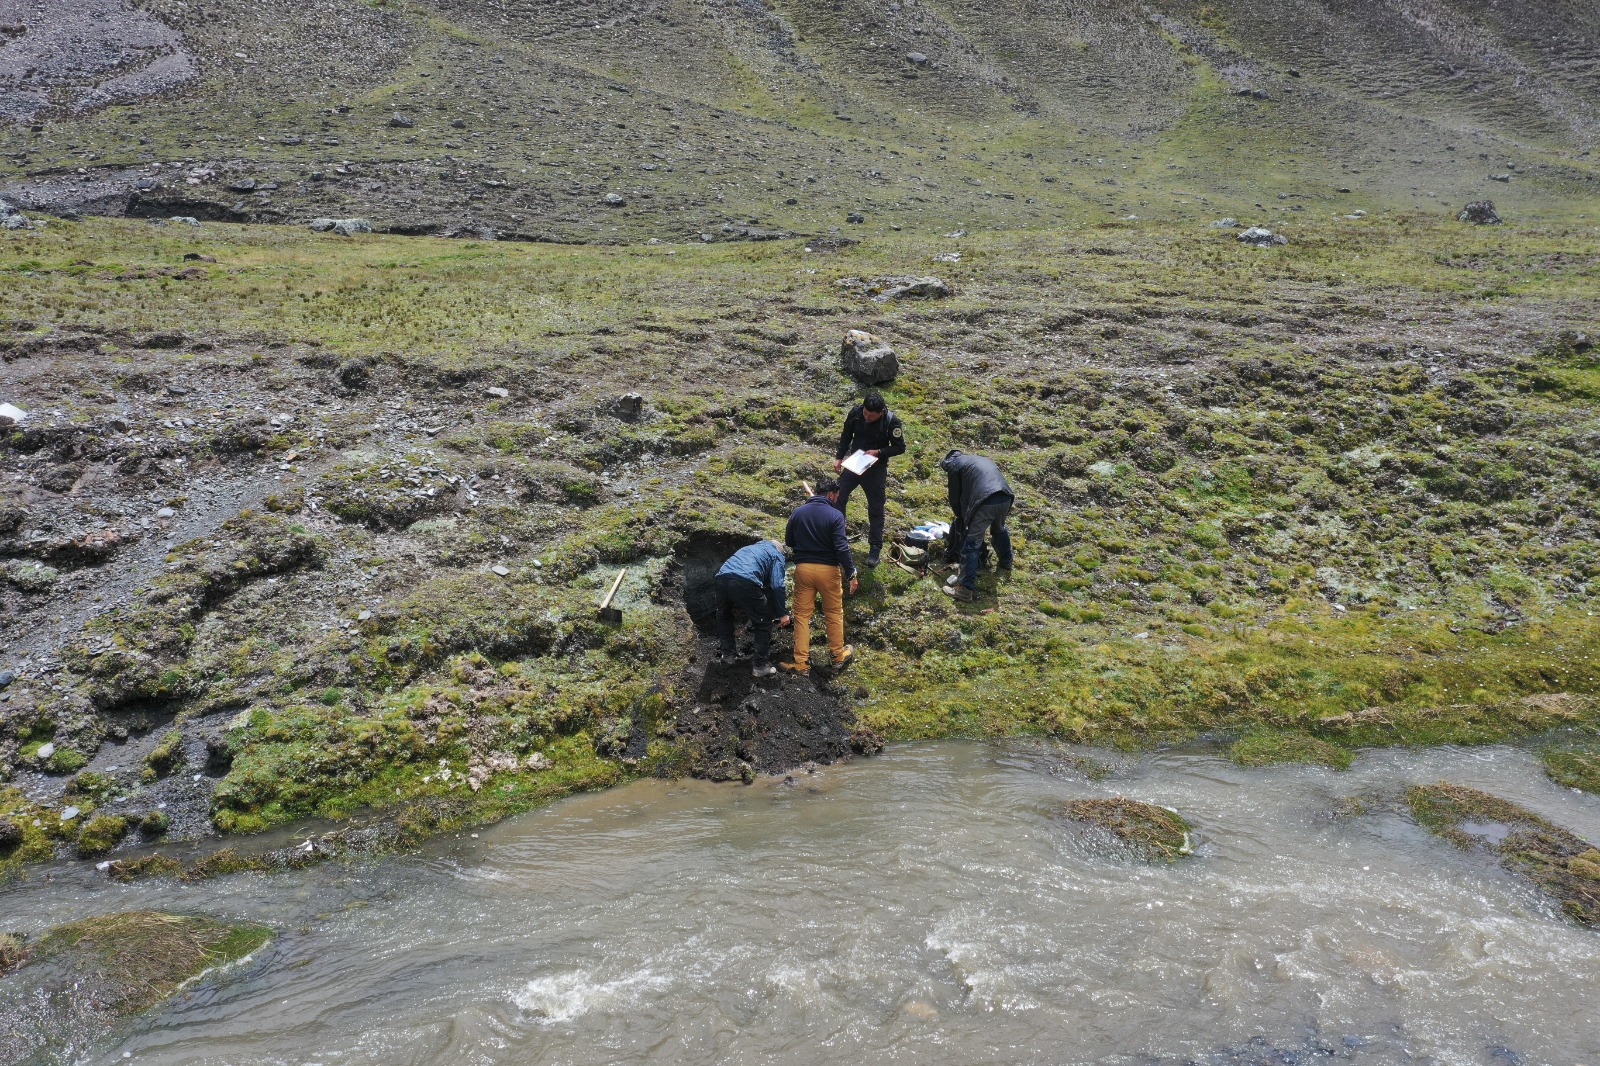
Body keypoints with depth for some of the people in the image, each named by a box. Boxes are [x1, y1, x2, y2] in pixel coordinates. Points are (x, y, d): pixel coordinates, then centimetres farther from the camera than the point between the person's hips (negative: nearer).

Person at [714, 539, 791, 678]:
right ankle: (760, 665, 15)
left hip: (722, 577, 6)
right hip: (745, 582, -6)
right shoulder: (776, 555, 21)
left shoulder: (752, 547, 39)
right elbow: (777, 585, 6)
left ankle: (727, 653, 40)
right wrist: (782, 613, 12)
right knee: (763, 623, 13)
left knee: (723, 616, 32)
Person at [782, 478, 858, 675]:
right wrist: (851, 575, -10)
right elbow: (841, 548, -16)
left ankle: (802, 663, 9)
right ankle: (839, 656, 28)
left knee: (802, 615, 9)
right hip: (828, 570, -2)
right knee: (834, 614, 15)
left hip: (803, 568, 3)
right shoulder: (835, 515, -11)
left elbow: (788, 541, 9)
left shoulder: (798, 512, 1)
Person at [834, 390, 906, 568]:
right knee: (837, 497, 3)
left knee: (876, 509, 4)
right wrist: (839, 457, 0)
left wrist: (878, 452, -25)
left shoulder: (891, 421, -22)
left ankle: (875, 548, 16)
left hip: (876, 468, -3)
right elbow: (846, 435, 4)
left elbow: (900, 447, -13)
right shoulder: (855, 412, -12)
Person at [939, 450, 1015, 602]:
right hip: (1005, 498, 7)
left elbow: (955, 498, 14)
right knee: (999, 529, 35)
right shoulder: (980, 459, 37)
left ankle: (966, 589, -6)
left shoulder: (954, 465, 16)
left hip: (985, 502, -7)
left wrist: (961, 517, 33)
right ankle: (1007, 561, 55)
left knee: (971, 543, -1)